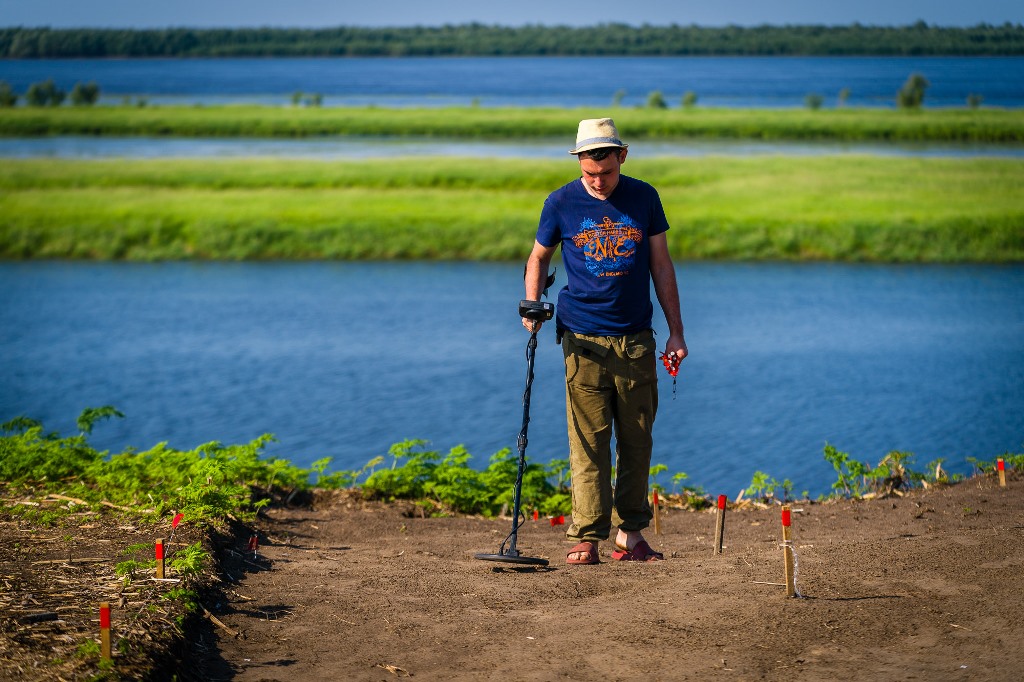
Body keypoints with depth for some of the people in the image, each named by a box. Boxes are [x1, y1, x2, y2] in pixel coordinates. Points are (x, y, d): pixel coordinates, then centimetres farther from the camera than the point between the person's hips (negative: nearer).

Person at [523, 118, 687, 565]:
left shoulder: (644, 198, 4)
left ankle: (630, 535, 13)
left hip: (637, 339, 2)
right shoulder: (561, 203, 0)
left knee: (637, 440, 5)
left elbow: (661, 264, 10)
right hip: (584, 340, -2)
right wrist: (532, 306, -4)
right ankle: (586, 538, -5)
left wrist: (675, 330, 7)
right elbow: (539, 258, 13)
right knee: (588, 443, -6)